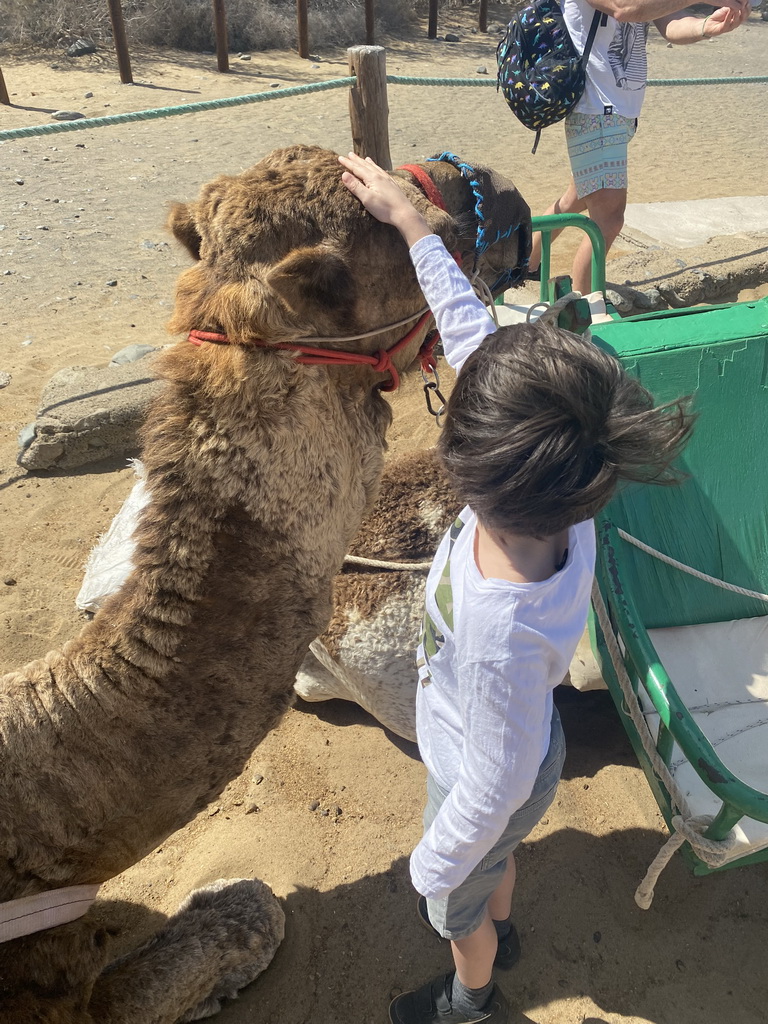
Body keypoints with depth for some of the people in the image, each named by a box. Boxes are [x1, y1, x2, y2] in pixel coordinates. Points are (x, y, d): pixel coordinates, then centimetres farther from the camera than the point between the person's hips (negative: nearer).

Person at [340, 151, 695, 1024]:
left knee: (455, 900, 30)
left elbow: (493, 788, -30)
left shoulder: (499, 634, -48)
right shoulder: (552, 497, -30)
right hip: (515, 753, 6)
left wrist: (433, 862, -10)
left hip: (477, 788, -6)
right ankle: (495, 932, 72)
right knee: (494, 857, 38)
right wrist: (407, 221, -11)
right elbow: (472, 333, -19)